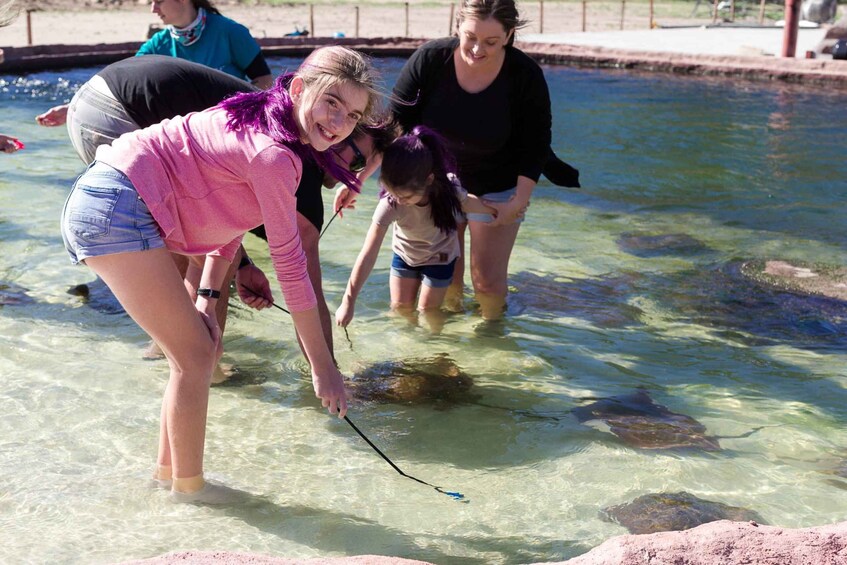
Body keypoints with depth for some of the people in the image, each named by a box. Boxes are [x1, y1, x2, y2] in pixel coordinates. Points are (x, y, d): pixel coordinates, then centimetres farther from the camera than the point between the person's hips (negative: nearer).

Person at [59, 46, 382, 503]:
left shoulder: (265, 124, 10)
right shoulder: (274, 154, -20)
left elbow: (226, 223, 13)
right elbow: (289, 263, -18)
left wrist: (205, 300, 4)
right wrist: (322, 365, -11)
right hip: (116, 211, -10)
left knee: (195, 350, 15)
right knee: (195, 356, -3)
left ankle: (168, 468, 30)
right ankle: (188, 484, 14)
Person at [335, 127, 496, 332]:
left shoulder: (449, 188, -34)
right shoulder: (389, 204, -38)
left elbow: (467, 203, -8)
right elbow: (368, 255, -37)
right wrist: (348, 300, -37)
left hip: (439, 258, 0)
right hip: (405, 254, 0)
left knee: (428, 310, 3)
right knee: (400, 308, 6)